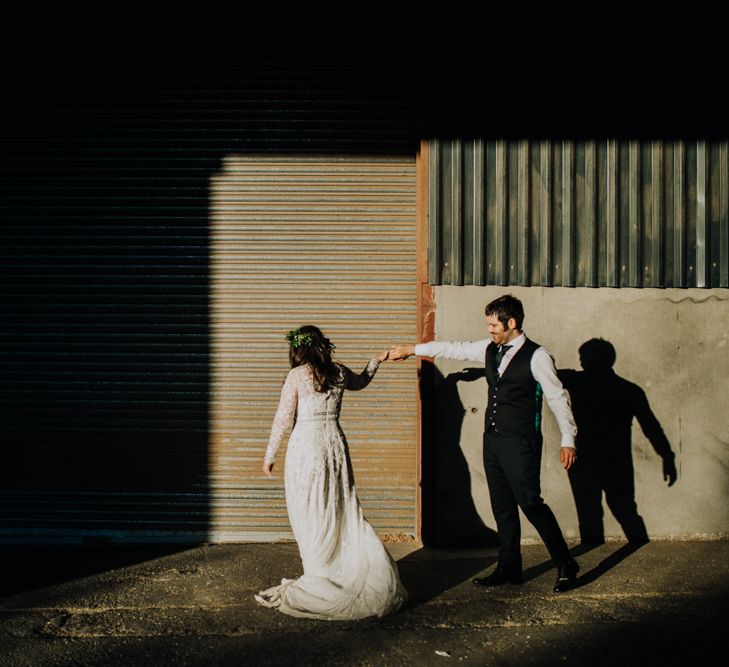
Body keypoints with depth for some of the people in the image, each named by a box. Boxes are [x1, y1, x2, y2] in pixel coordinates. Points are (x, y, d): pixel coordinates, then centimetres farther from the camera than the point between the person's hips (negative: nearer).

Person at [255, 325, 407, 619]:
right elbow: (359, 382, 30)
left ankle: (321, 579, 6)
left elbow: (283, 419, -7)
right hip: (335, 443, 5)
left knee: (310, 517, 3)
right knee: (341, 512, 11)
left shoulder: (297, 375, -8)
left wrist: (269, 456, 1)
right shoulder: (339, 372, 6)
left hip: (305, 446, -5)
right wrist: (375, 362, 45)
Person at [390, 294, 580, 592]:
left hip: (520, 444, -7)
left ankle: (565, 566, 5)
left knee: (530, 502, -9)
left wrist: (568, 440, -11)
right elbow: (454, 349, 18)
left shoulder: (536, 356, -11)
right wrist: (411, 350, 20)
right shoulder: (490, 349, 8)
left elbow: (558, 397, -9)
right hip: (493, 439, 7)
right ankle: (508, 568, 22)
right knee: (502, 506, 12)